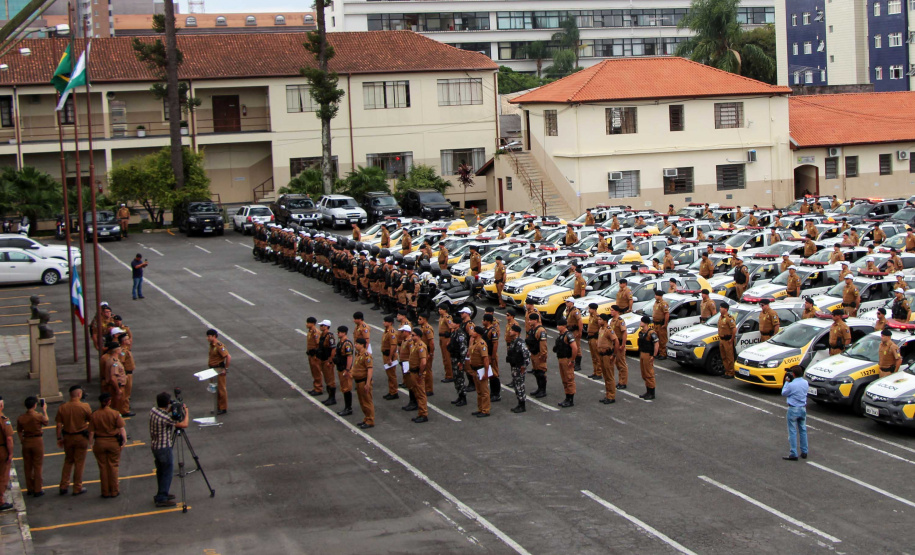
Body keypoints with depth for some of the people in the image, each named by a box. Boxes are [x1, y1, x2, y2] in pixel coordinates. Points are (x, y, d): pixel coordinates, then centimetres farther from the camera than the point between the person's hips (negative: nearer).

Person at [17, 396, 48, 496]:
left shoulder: (21, 418, -4)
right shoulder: (39, 416, -16)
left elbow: (19, 431, 6)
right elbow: (46, 422, 4)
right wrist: (44, 411, 16)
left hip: (26, 442, 4)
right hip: (37, 441, -4)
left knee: (28, 467, 14)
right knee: (37, 466, 4)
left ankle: (29, 489, 23)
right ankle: (37, 490, 6)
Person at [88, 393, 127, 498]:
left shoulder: (94, 415, -6)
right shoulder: (115, 413, -10)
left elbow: (91, 432, -4)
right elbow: (121, 428, -12)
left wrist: (91, 444, 5)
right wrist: (124, 440, -5)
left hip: (99, 443, 1)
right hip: (113, 442, -1)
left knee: (103, 467, 10)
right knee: (113, 466, 9)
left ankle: (105, 492, 15)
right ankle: (114, 491, 12)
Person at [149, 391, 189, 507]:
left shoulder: (153, 411, -2)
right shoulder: (165, 418, -26)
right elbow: (184, 424, -22)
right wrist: (186, 411, -9)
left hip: (154, 446, 9)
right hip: (164, 448, -9)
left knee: (161, 471, 19)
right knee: (167, 472, 1)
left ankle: (162, 494, 28)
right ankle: (162, 499, 3)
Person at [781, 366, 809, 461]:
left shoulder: (791, 385, -19)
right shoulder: (805, 383, -1)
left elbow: (784, 393, -4)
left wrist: (787, 382, 3)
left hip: (793, 409, -6)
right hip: (803, 409, 6)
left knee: (792, 432, -1)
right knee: (803, 430, 15)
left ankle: (793, 454, -2)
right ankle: (804, 452, 21)